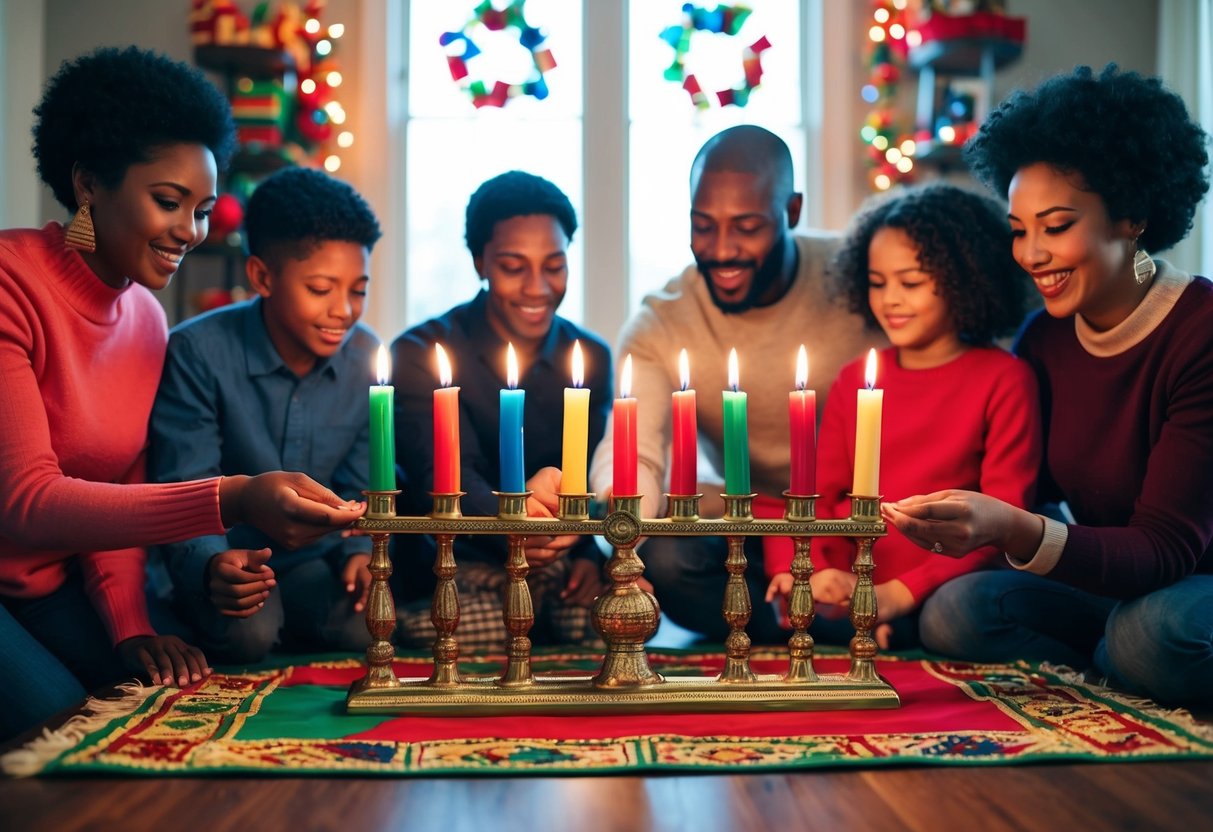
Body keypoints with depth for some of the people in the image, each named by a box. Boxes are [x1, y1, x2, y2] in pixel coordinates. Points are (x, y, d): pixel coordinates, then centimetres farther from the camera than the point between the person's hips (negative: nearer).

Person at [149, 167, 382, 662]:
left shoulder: (365, 357, -3)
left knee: (364, 624, -24)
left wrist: (360, 549, -14)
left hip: (314, 559, 3)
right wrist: (208, 565, -37)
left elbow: (358, 486, 6)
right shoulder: (197, 354, -17)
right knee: (246, 632, -31)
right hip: (225, 560, -3)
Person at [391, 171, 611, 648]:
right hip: (457, 568, -2)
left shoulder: (591, 358, 10)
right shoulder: (420, 354, -3)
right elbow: (442, 476, -19)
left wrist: (590, 553, -17)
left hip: (560, 569, 3)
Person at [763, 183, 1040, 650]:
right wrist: (797, 570, -11)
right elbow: (819, 495, 12)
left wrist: (900, 594, -18)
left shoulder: (1004, 380, 0)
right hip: (844, 587, 4)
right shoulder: (853, 380, 16)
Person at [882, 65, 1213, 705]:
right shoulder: (1043, 339, 1)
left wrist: (1013, 530, -41)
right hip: (1109, 590, 5)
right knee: (955, 612, -19)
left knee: (1158, 633, -37)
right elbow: (1039, 490, 7)